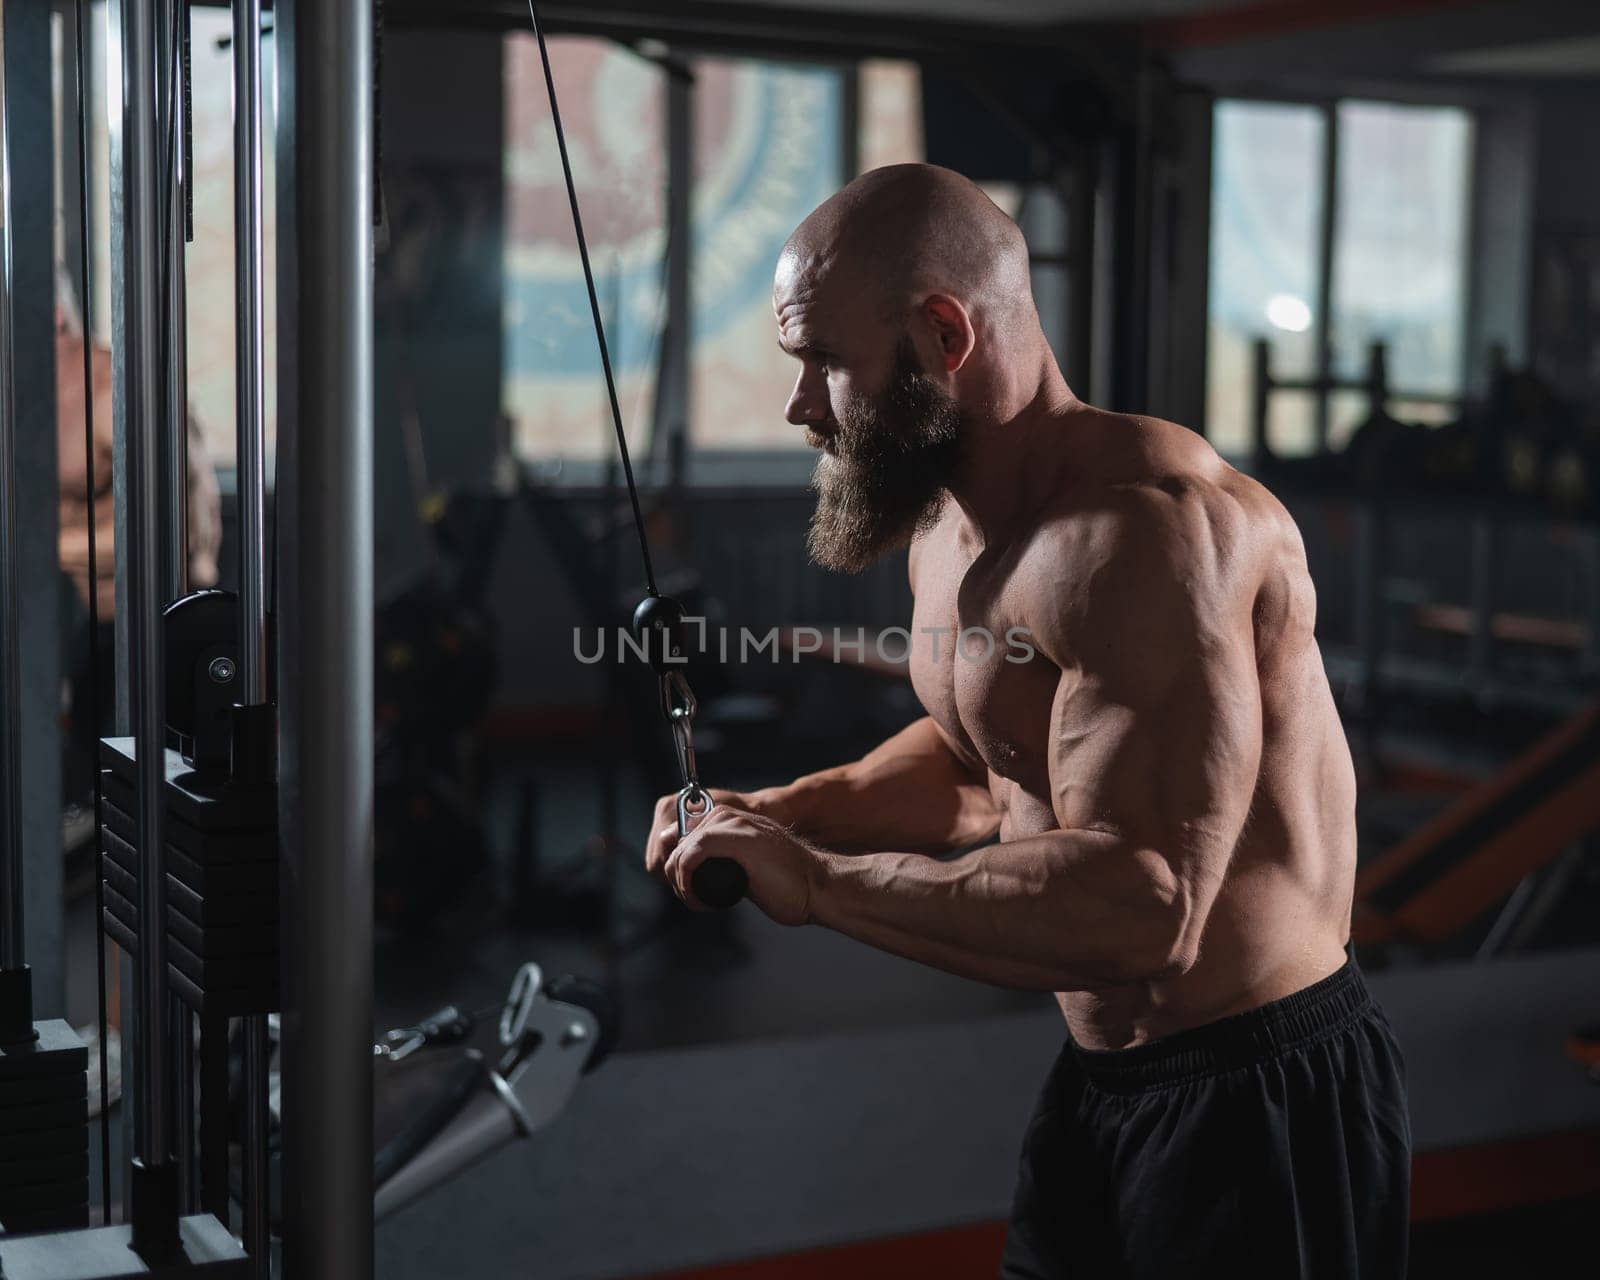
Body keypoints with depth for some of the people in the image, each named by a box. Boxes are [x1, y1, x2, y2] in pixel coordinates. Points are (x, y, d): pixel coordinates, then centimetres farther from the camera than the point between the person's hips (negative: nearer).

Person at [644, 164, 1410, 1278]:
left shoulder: (1149, 528, -25)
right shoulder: (948, 525, 5)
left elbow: (1145, 908, -33)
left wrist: (818, 883, -28)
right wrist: (781, 814, 5)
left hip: (1263, 1103, -8)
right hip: (1100, 1088, 9)